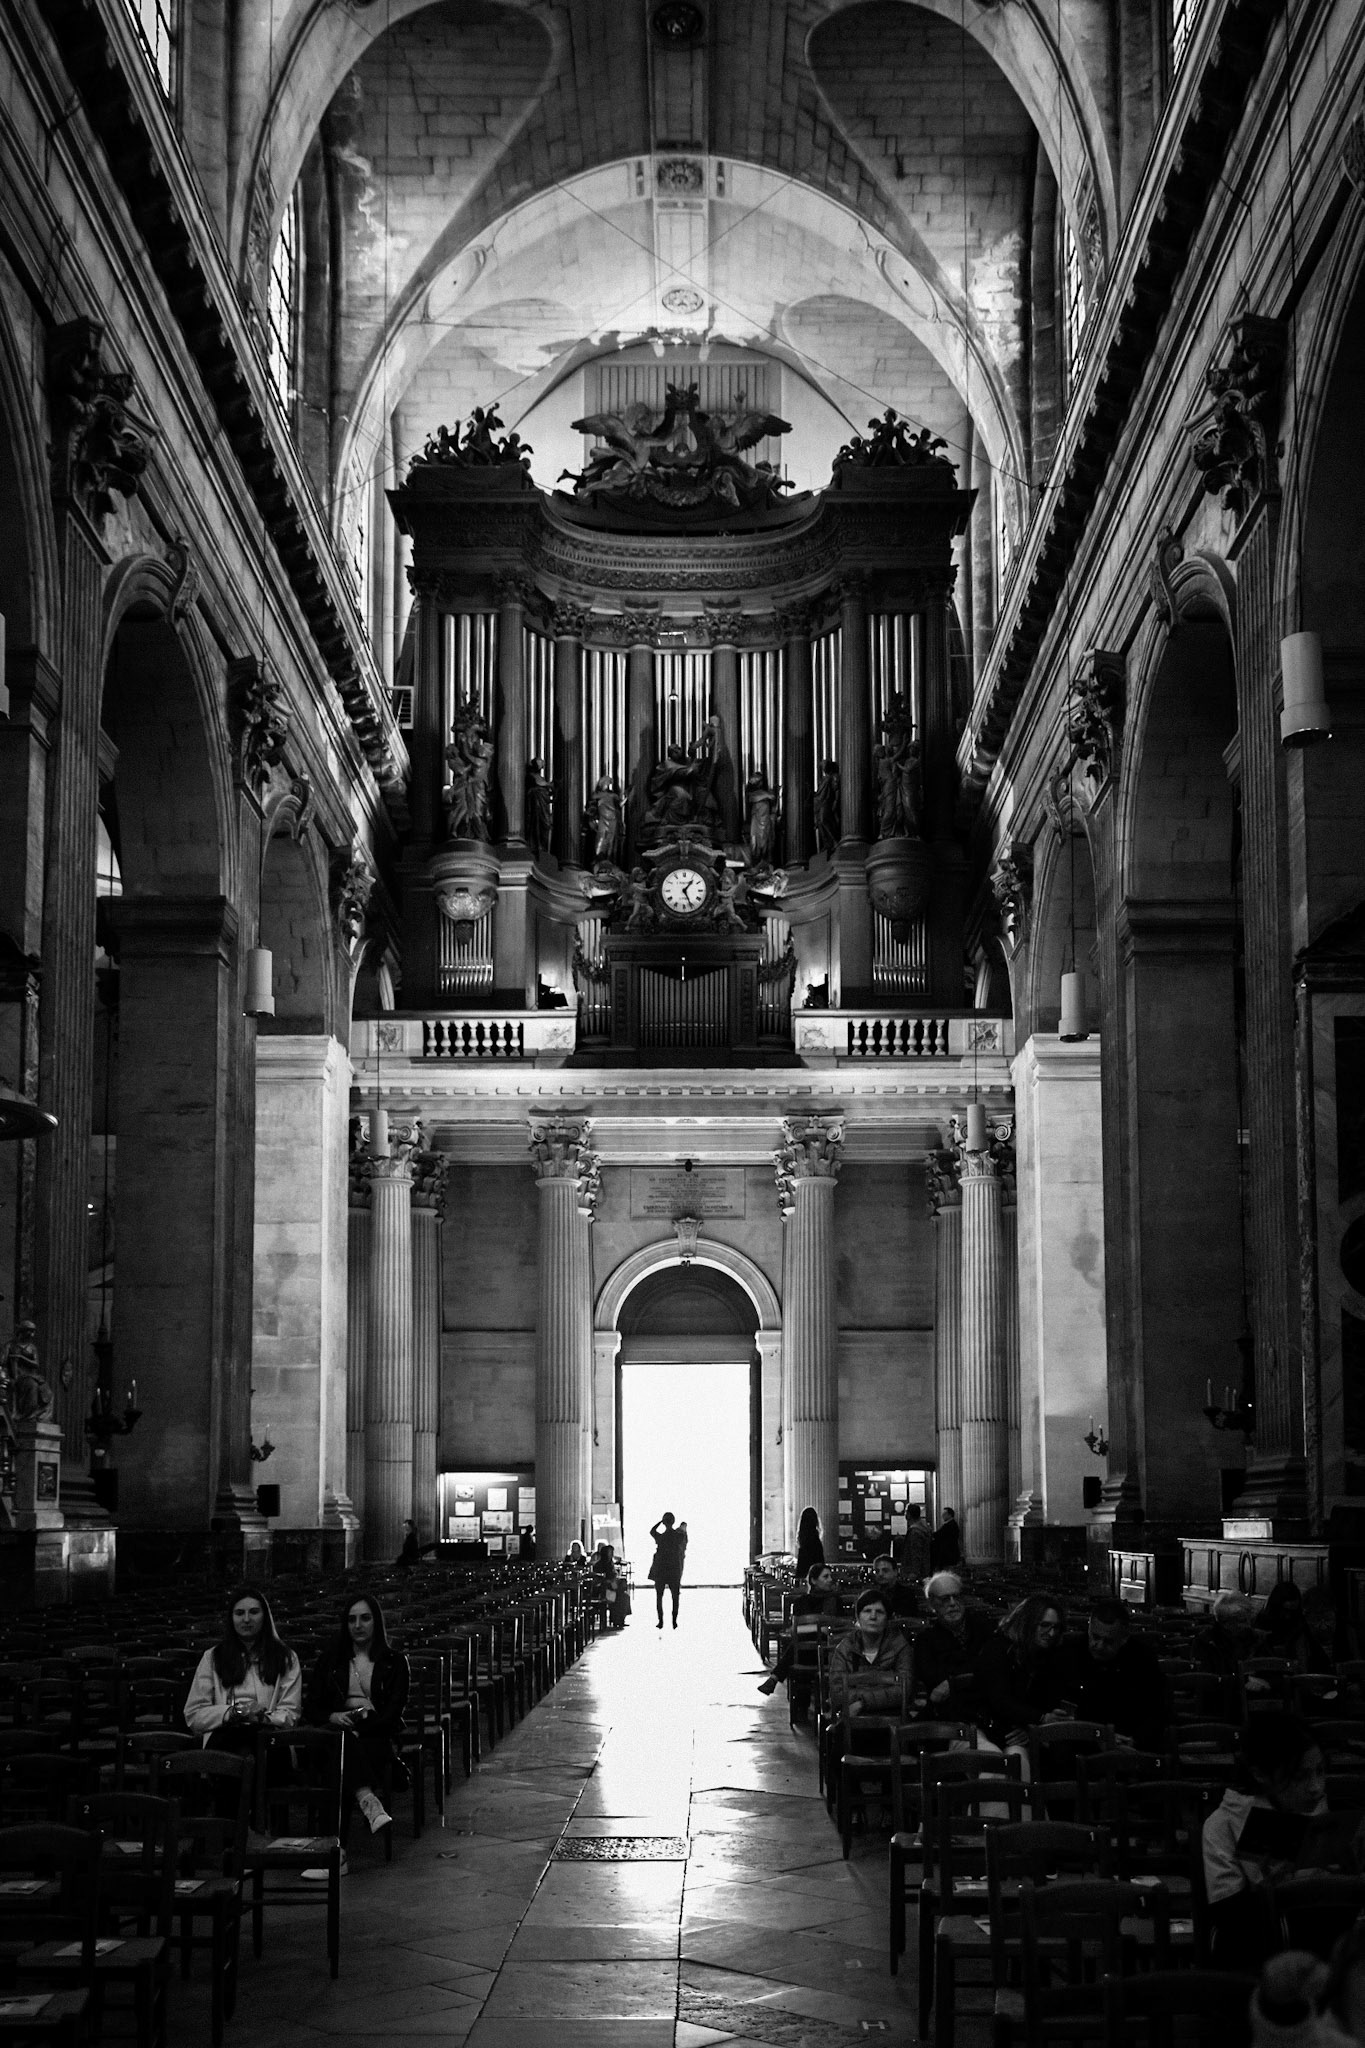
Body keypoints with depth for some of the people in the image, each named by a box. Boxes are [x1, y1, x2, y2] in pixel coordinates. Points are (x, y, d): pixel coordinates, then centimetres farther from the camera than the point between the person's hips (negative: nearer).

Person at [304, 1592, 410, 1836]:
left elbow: (394, 1711, 2)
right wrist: (332, 1717, -9)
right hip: (338, 1731, 0)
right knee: (345, 1743, -38)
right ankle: (368, 1802, -60)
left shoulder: (395, 1662, 15)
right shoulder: (330, 1659, 21)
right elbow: (311, 1705, 15)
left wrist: (360, 1726, -14)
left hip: (377, 1734, 0)